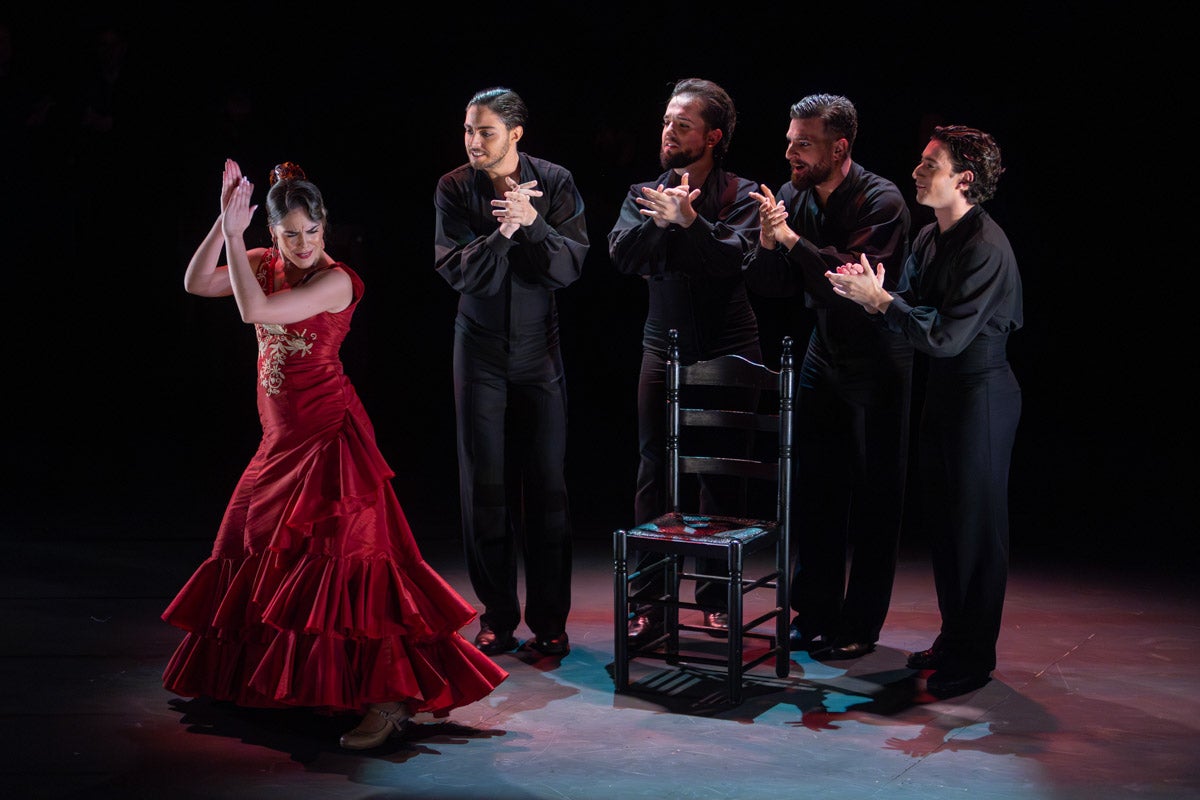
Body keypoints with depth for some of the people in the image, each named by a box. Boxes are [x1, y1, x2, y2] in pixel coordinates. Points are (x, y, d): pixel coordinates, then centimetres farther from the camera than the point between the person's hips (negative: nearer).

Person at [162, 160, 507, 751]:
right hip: (284, 435, 8)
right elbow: (196, 284, -1)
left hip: (328, 435, -8)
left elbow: (254, 311, -26)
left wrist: (235, 233, -20)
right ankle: (267, 676, 37)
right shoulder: (265, 264, 6)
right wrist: (224, 224, -11)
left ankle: (392, 696, -13)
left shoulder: (335, 281, -16)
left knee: (341, 555, -14)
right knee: (258, 547, 16)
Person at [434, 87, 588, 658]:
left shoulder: (555, 183, -4)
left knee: (546, 487, 0)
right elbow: (456, 272, -12)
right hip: (480, 348, 0)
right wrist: (502, 230, -24)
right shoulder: (454, 188, -4)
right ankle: (497, 616, 12)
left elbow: (571, 266, -10)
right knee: (485, 487, 1)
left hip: (539, 348, 0)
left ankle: (549, 621, 9)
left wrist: (531, 222, -24)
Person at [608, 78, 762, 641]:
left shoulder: (741, 196, -1)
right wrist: (676, 222, -20)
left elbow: (731, 257, -19)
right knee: (653, 472, 2)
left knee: (720, 474, 4)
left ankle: (714, 595, 16)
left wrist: (685, 222, -24)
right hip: (664, 347, 2)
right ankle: (646, 601, 8)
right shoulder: (645, 194, 7)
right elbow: (623, 253, -10)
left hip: (727, 353, -2)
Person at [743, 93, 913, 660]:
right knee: (813, 490, 9)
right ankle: (814, 613, 20)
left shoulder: (881, 202, -18)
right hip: (824, 355, 6)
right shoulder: (792, 197, 0)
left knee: (875, 495, 2)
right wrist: (768, 244, -21)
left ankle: (860, 624, 10)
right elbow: (772, 288, -2)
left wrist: (793, 239, -32)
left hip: (878, 363, -6)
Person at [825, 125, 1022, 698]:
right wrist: (875, 294, -9)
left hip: (981, 394, -9)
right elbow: (915, 307, 10)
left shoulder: (986, 248, -20)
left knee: (976, 525, 0)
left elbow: (946, 337, -25)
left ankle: (973, 657, 11)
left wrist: (881, 300, -22)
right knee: (943, 517, 15)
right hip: (943, 390, 9)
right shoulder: (929, 238, 8)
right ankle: (953, 637, 28)